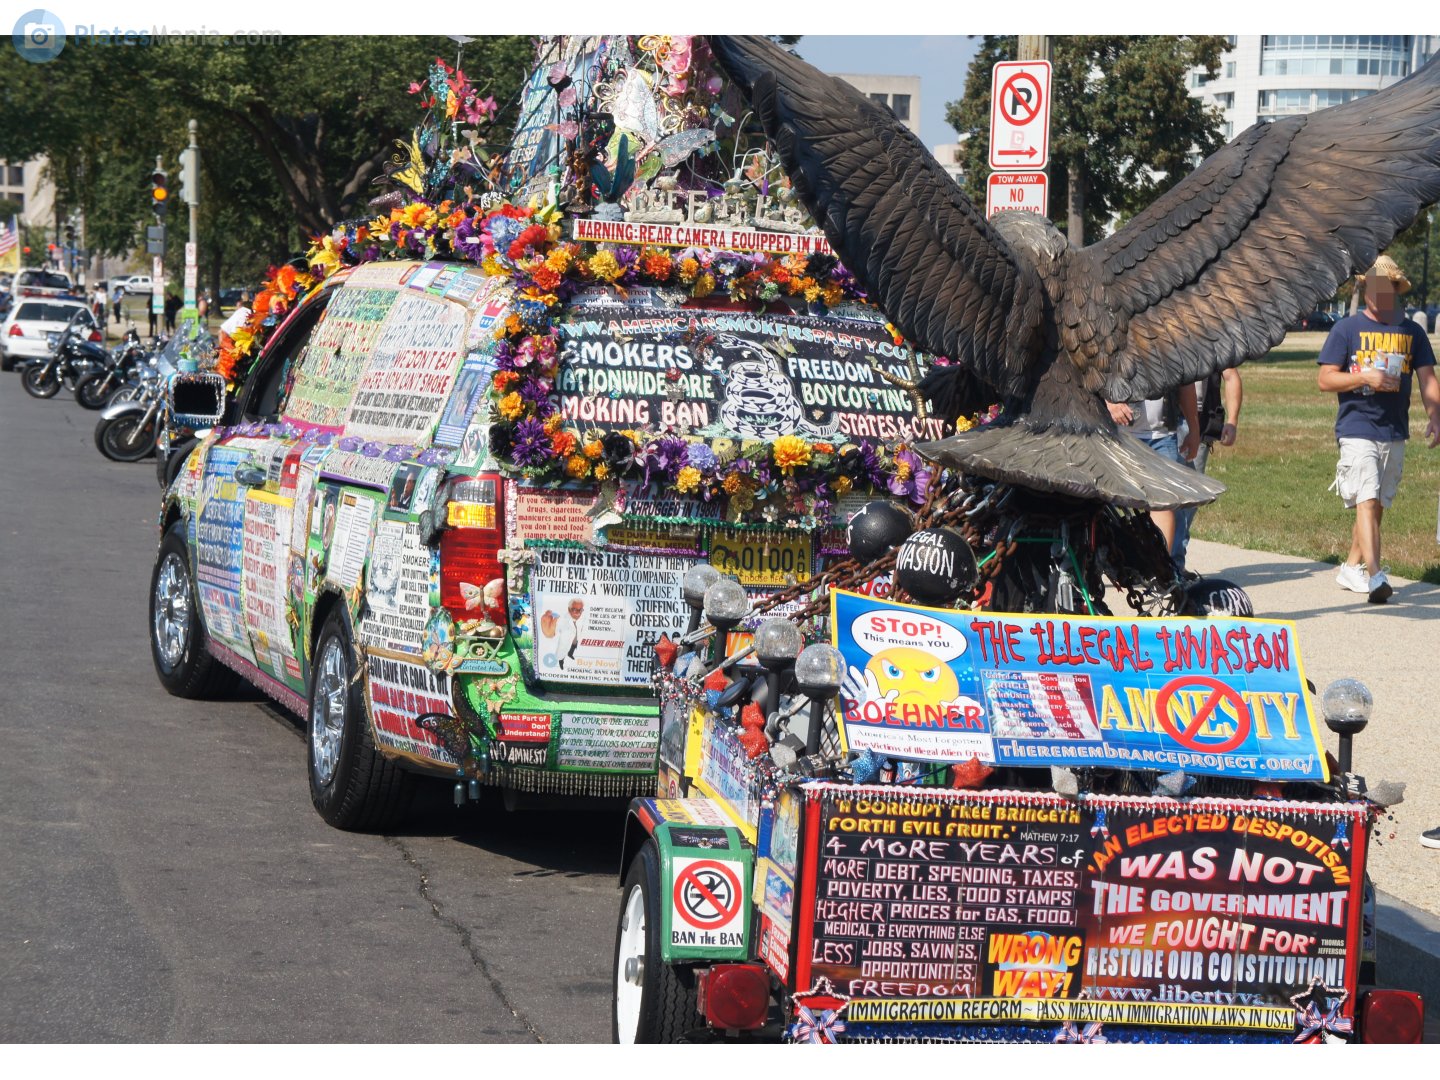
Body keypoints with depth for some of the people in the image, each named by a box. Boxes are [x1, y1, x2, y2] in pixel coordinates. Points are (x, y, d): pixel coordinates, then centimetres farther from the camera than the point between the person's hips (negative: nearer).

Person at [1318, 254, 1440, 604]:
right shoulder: (1347, 329, 1)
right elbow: (1325, 379, -2)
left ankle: (1352, 568, 27)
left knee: (1378, 505, 12)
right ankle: (1374, 576, -24)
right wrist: (1367, 378, -16)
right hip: (1357, 430, -4)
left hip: (1395, 433, 4)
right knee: (1366, 502, -16)